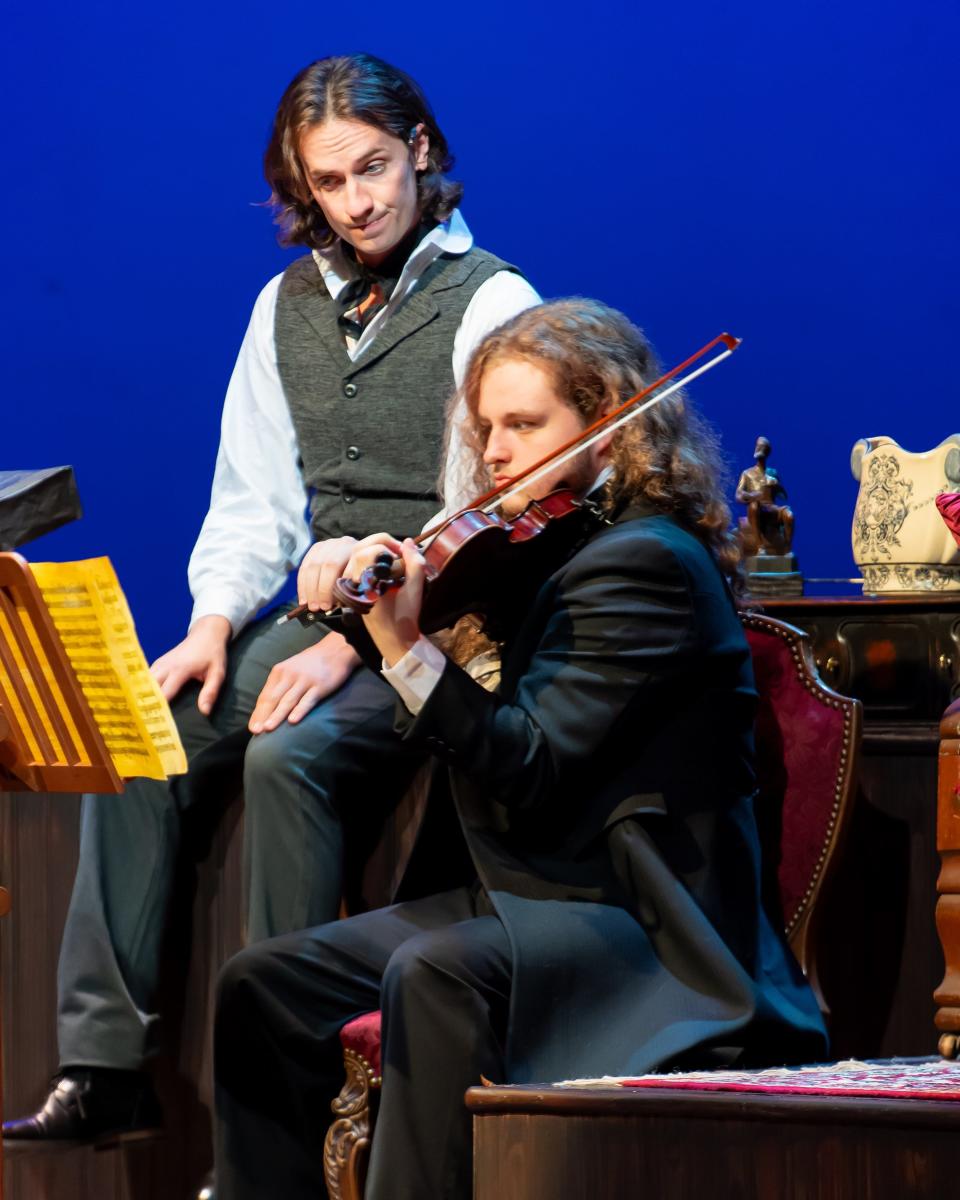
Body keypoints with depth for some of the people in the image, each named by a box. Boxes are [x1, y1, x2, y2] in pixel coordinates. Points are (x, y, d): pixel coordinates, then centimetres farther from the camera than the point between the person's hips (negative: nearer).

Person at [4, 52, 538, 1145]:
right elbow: (254, 499, 15)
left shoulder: (490, 304, -7)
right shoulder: (288, 305, 13)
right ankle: (105, 1066, -18)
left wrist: (352, 645, -22)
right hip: (317, 612, 6)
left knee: (288, 755, -31)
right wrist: (216, 622, -4)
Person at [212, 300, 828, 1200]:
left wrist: (406, 650, -27)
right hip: (522, 891, 10)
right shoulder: (558, 547, 15)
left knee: (434, 975, -38)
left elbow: (533, 769, -20)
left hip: (643, 922, -10)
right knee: (265, 986, 0)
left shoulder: (645, 562, -13)